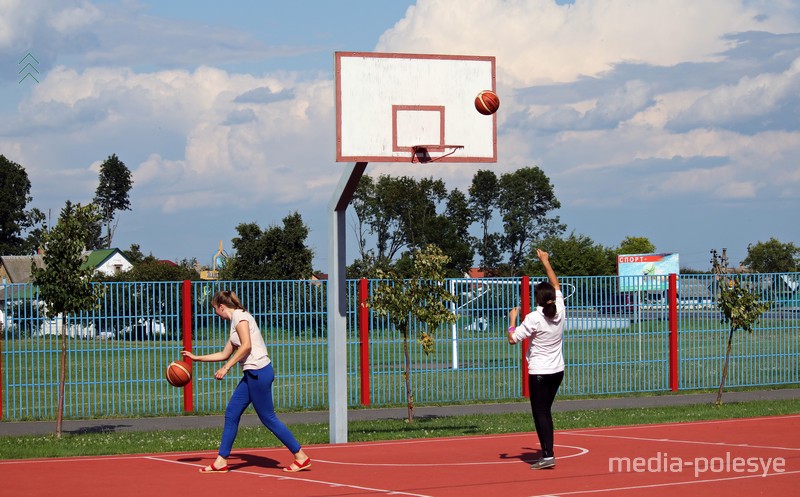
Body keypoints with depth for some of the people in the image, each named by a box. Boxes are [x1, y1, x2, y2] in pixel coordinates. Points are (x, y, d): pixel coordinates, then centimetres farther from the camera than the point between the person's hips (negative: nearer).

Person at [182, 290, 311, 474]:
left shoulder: (240, 315, -7)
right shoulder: (235, 322, 22)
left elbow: (246, 345, -19)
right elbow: (224, 354, 29)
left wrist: (226, 367, -17)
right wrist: (196, 358, 33)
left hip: (259, 371, -10)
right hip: (252, 374, 10)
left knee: (268, 418, -5)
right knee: (231, 414, 9)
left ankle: (301, 457, 0)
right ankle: (221, 461, 13)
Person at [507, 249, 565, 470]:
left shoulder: (533, 318, -17)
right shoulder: (560, 310, -3)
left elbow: (512, 339, -13)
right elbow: (555, 284, 13)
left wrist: (513, 319, 1)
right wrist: (545, 261, 20)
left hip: (539, 373, -6)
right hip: (557, 370, 6)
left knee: (540, 413, -4)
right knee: (545, 411, 16)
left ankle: (548, 454, -12)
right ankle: (547, 452, 19)